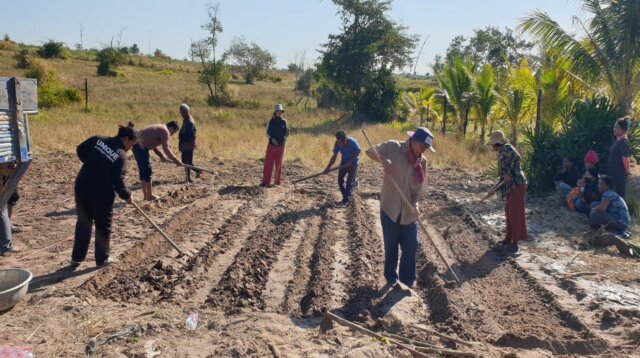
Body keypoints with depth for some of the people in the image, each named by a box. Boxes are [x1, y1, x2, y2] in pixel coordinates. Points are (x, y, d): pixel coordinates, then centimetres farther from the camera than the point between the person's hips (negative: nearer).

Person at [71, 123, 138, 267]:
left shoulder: (97, 139, 2)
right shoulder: (121, 155, -13)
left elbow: (80, 150, 10)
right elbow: (118, 181, -16)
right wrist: (126, 195, -1)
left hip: (82, 187, 6)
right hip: (101, 193, -6)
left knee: (83, 222, 17)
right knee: (103, 225, 11)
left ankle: (77, 257, 23)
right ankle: (102, 258, 20)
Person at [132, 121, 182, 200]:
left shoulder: (159, 129, 21)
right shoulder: (165, 131, -9)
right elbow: (166, 149, -16)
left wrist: (161, 156, 20)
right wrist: (176, 160, -12)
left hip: (137, 145, 10)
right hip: (141, 147, -10)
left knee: (143, 171, 15)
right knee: (148, 171, -1)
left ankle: (146, 195, 21)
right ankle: (149, 196, 7)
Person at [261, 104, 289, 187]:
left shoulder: (284, 122, 3)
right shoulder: (271, 121, -1)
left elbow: (285, 134, 8)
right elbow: (267, 132, 1)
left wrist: (287, 132, -14)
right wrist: (271, 138, -14)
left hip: (280, 146, 1)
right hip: (271, 145, -1)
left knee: (279, 164, 8)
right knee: (268, 163, -3)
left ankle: (278, 181, 18)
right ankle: (265, 181, 0)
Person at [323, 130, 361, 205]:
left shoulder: (352, 142, -32)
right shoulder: (337, 143, -21)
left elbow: (357, 152, -13)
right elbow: (334, 157, -13)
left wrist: (350, 161, -20)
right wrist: (328, 167, -19)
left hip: (353, 162, -4)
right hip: (344, 162, 4)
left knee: (349, 181, -9)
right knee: (340, 179, 1)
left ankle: (345, 200, -1)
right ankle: (345, 196, 19)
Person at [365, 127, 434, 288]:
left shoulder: (422, 162, 1)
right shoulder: (394, 147, -10)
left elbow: (420, 188, 2)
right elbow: (370, 151, -13)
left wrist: (414, 205, -15)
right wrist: (384, 161, -32)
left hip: (408, 212, 4)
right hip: (390, 208, -4)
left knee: (411, 246, 10)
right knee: (391, 246, 10)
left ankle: (407, 281, 28)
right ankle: (391, 279, 30)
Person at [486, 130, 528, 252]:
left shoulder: (507, 148, -6)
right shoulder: (501, 154, 21)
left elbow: (517, 157, -26)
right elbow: (503, 176, 23)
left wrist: (509, 173, -19)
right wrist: (494, 189, 22)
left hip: (517, 185, -10)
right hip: (511, 187, 10)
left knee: (515, 213, -5)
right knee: (508, 212, 17)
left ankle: (515, 243, 1)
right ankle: (509, 238, 30)